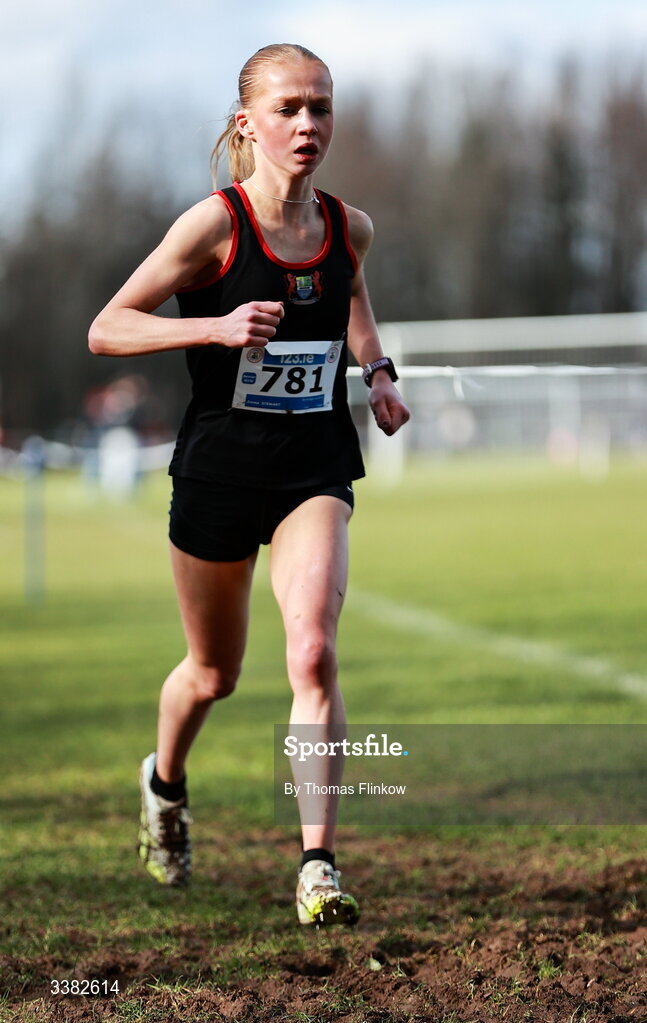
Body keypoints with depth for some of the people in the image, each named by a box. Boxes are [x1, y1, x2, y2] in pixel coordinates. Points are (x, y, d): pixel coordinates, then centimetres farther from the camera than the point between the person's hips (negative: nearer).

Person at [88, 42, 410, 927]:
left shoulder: (350, 228, 0)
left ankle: (318, 863, -17)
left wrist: (377, 371, 7)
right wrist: (216, 327, -25)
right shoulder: (213, 226, -14)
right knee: (213, 674, 15)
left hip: (315, 467, 2)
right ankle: (165, 783, 48)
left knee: (314, 649, -20)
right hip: (220, 464, -2)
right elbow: (106, 329, -12)